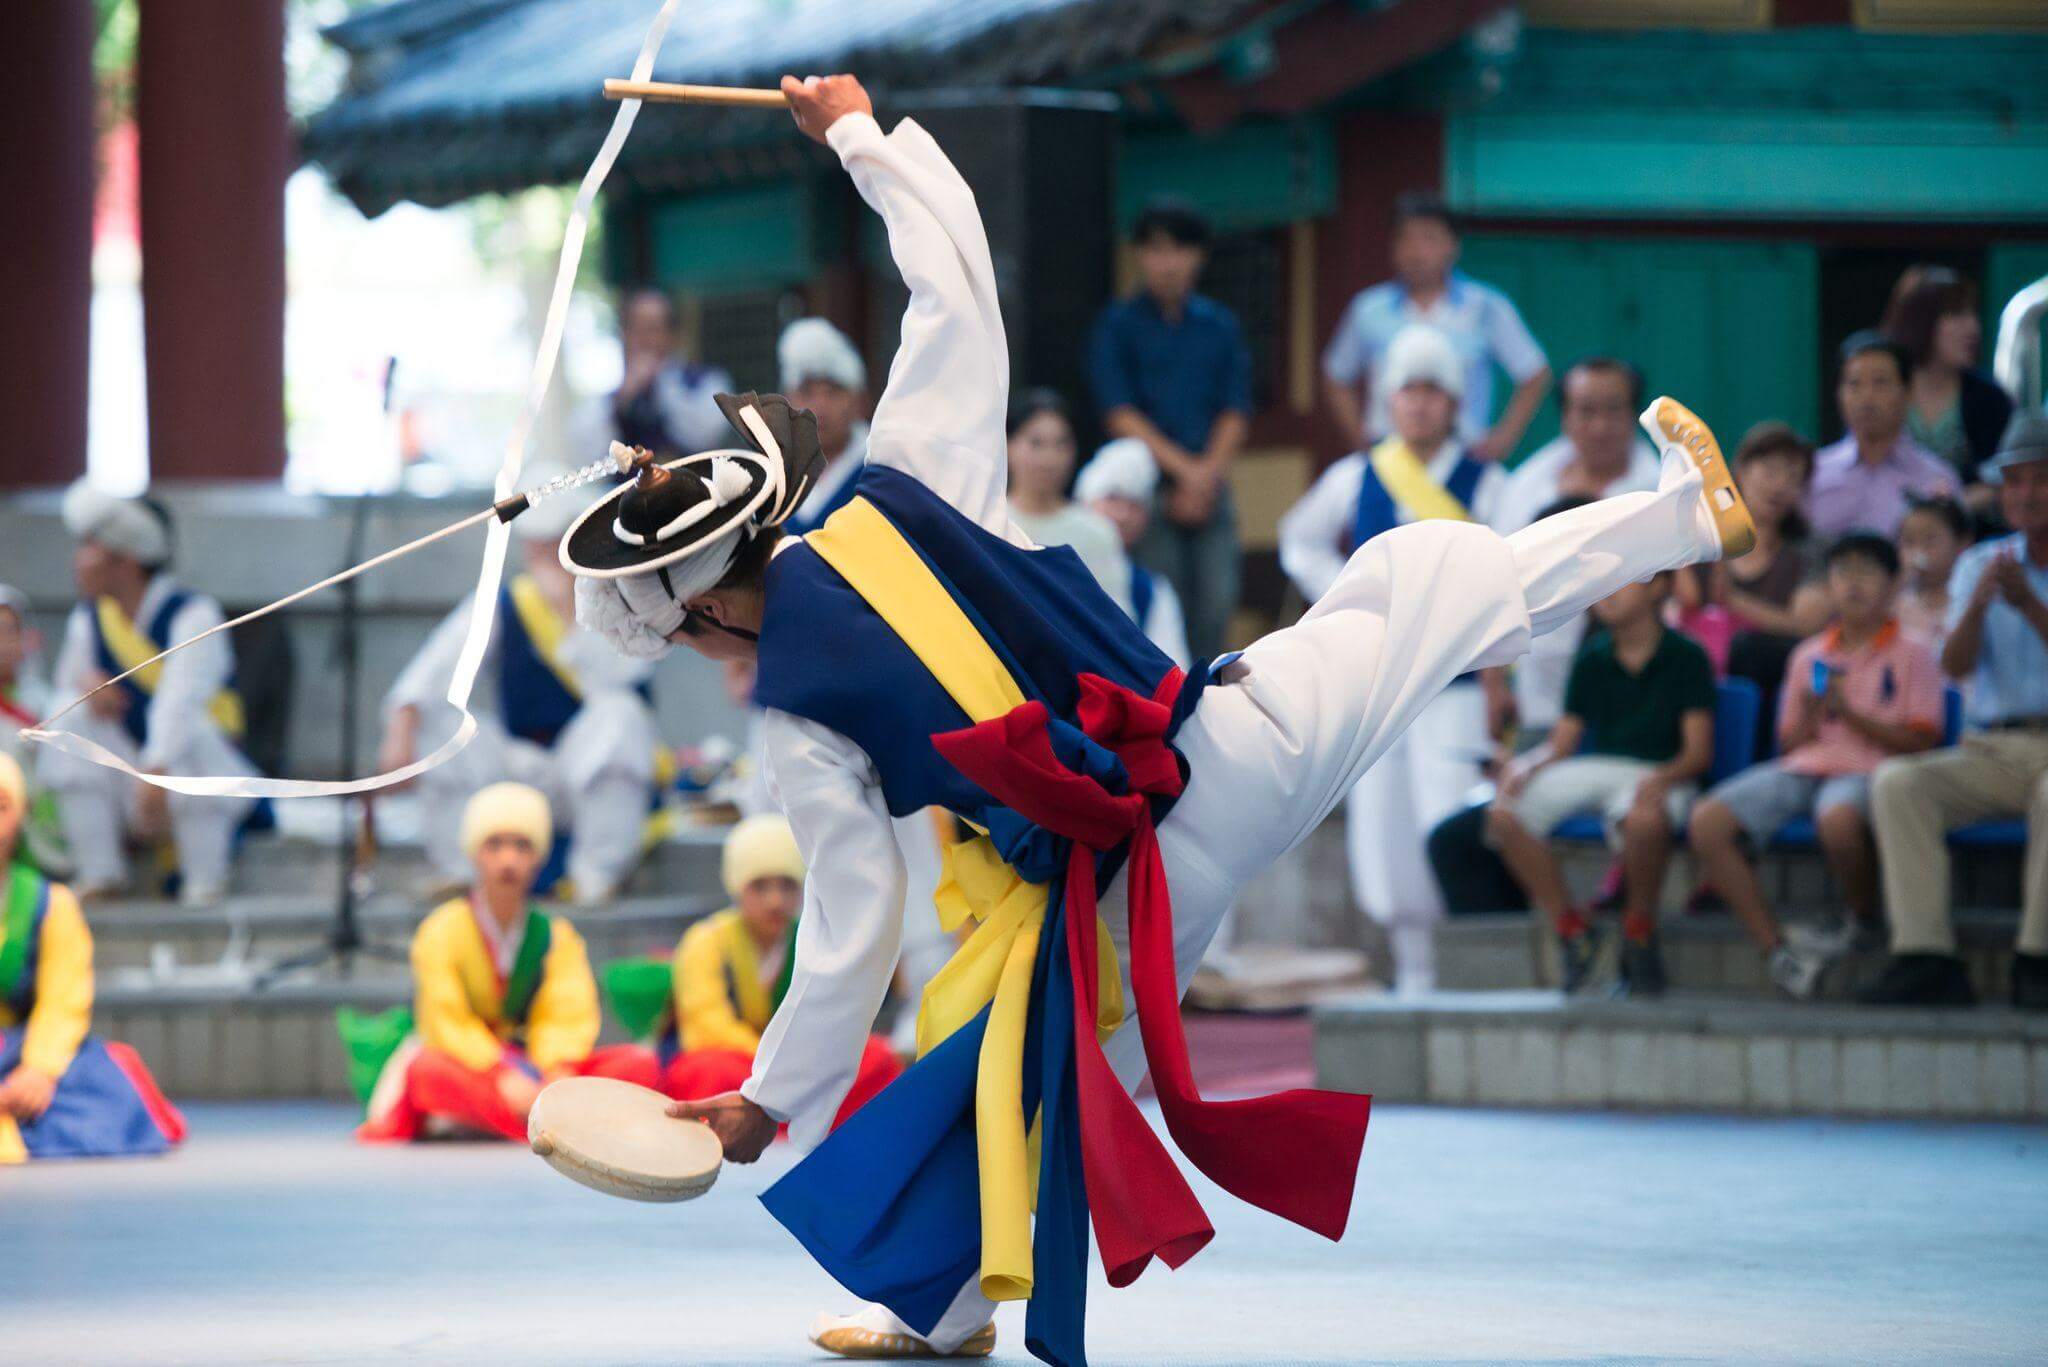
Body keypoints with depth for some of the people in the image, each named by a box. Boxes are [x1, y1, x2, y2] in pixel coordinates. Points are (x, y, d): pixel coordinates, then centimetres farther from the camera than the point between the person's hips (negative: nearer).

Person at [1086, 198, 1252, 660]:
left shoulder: (1219, 325, 13)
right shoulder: (1119, 325, 3)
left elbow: (1235, 412, 8)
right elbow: (1120, 413, -4)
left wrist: (1207, 474, -7)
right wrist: (1183, 467, -11)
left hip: (1211, 486, 3)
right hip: (1149, 483, -3)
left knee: (1217, 602, -5)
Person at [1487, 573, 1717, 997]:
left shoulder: (1686, 658, 0)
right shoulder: (1592, 660, 15)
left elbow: (1699, 751, -5)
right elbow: (1561, 743, 13)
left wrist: (1661, 779, -26)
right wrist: (1525, 766, -10)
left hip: (1660, 775, -5)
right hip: (1593, 768, 5)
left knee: (1644, 818, -43)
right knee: (1504, 815, -21)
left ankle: (1639, 934, -17)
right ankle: (1570, 929, -9)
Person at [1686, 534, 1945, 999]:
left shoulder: (1912, 656, 7)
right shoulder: (1809, 656, 20)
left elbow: (1921, 743, -3)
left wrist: (1850, 714, -11)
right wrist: (1809, 717, -2)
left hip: (1868, 770, -5)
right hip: (1801, 768, 5)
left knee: (1837, 818, -43)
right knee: (1707, 822, -21)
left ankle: (1864, 921, -11)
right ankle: (1778, 951, -23)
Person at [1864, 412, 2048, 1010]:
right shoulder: (1979, 564, 16)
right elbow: (1956, 665, 1)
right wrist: (1980, 600, -17)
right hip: (1993, 751, 4)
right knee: (1897, 781, -24)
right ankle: (1925, 957, -31)